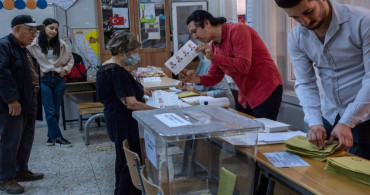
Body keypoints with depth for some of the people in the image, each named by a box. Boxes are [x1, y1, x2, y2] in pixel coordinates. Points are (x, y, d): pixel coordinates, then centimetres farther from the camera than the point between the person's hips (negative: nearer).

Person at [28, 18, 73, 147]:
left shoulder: (61, 44, 3)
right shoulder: (35, 44, -8)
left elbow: (70, 58, 16)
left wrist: (66, 69, 4)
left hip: (59, 79, 4)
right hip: (44, 80, -4)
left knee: (56, 111, 9)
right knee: (50, 111, -2)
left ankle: (51, 137, 21)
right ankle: (58, 138, 5)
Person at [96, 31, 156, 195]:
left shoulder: (107, 67, 9)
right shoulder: (117, 72, -22)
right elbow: (131, 103, -26)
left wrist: (140, 91, 15)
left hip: (118, 123, 11)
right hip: (125, 124, -11)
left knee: (124, 162, 23)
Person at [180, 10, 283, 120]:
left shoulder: (237, 30, -16)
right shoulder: (214, 46, 6)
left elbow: (243, 66, -23)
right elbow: (214, 77, 7)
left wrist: (213, 57, -26)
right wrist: (197, 79, -13)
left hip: (266, 92, -8)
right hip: (245, 97, 8)